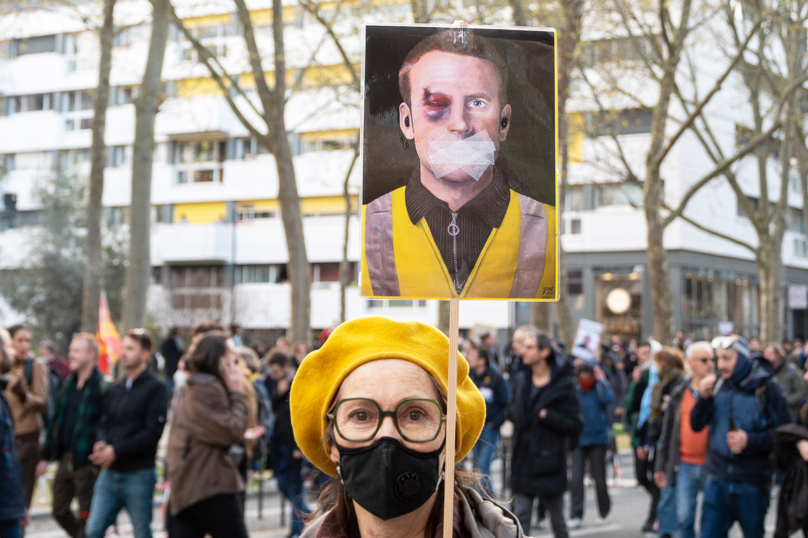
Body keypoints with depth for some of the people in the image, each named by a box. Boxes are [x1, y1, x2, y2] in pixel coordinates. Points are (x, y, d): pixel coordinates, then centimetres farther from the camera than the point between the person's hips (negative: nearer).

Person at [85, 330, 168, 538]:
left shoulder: (156, 388, -8)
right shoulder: (117, 388, 13)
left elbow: (153, 432, -16)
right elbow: (105, 422, 16)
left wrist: (116, 451, -17)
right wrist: (102, 443, -7)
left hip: (139, 475, -6)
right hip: (109, 472, 6)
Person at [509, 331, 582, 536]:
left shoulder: (563, 385, -10)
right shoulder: (521, 381, 7)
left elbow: (575, 425, -12)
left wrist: (546, 415, -20)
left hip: (550, 463, -4)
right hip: (523, 462, 4)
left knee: (557, 520, 11)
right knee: (521, 516, 0)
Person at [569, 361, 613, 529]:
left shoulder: (598, 390, -3)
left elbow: (609, 398, -24)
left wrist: (601, 380, -18)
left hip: (598, 439, -1)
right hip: (578, 440, 1)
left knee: (599, 478, 6)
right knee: (576, 479, -7)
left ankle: (604, 513, 26)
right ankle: (576, 516, -3)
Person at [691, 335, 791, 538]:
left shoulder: (766, 387, -8)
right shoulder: (718, 386, 5)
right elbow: (696, 425, 7)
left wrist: (750, 441, -20)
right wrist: (703, 398, -10)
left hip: (752, 483, -3)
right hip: (718, 479, 3)